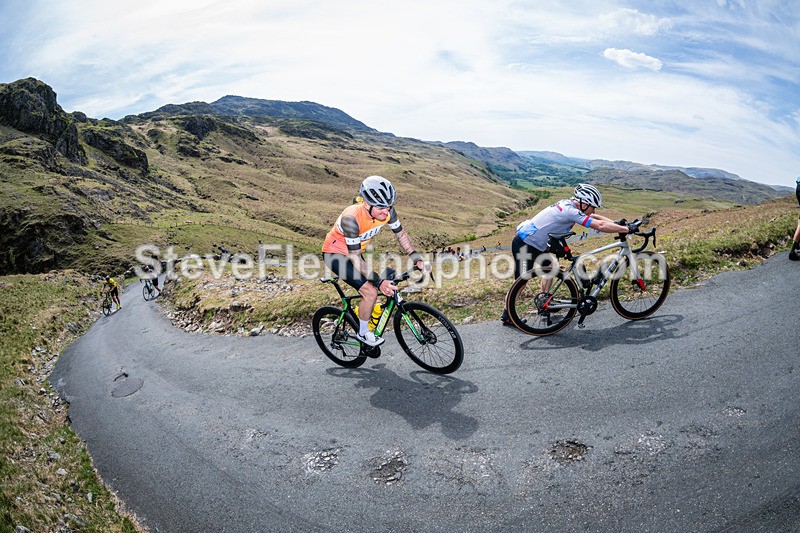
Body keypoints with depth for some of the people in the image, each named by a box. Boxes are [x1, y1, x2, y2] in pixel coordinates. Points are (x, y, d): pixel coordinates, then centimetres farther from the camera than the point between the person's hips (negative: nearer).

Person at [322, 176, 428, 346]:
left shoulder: (386, 211, -19)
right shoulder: (351, 218, -37)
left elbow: (400, 234, -3)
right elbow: (355, 258, -32)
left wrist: (417, 259, -13)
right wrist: (379, 282, -36)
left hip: (353, 253, 7)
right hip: (335, 253, -7)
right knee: (371, 293, -17)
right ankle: (363, 333, 6)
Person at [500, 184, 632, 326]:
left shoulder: (569, 203, 5)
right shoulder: (571, 211, -23)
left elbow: (594, 217, 15)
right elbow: (601, 226, -25)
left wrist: (618, 224, 7)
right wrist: (627, 229, -18)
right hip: (524, 245, -10)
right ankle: (507, 316, 9)